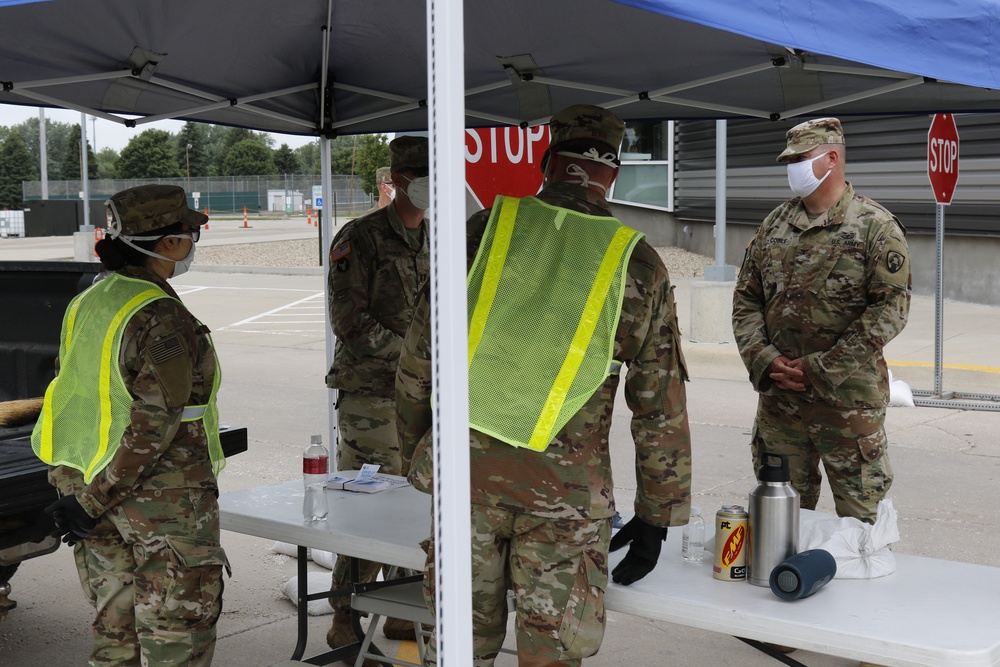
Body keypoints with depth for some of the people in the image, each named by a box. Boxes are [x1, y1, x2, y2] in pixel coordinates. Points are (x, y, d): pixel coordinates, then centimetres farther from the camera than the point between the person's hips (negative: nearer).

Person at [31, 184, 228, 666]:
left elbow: (74, 400, 13)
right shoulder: (161, 318, -19)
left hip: (89, 480, 8)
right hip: (164, 499, -8)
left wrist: (86, 493, 18)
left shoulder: (84, 305, 6)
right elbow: (155, 421, -23)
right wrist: (94, 501, -16)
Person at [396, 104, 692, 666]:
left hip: (465, 471, 2)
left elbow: (419, 355, 3)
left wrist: (416, 447, 17)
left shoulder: (483, 230, 0)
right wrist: (658, 514, 10)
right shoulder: (637, 265, -1)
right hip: (565, 490, -1)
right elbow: (662, 407, 2)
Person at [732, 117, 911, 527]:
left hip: (848, 401, -5)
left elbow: (891, 308, -13)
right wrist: (763, 359, -6)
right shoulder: (774, 225, 10)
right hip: (777, 397, 5)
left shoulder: (876, 227, -6)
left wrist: (820, 369, -16)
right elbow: (746, 298, 12)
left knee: (859, 519, 4)